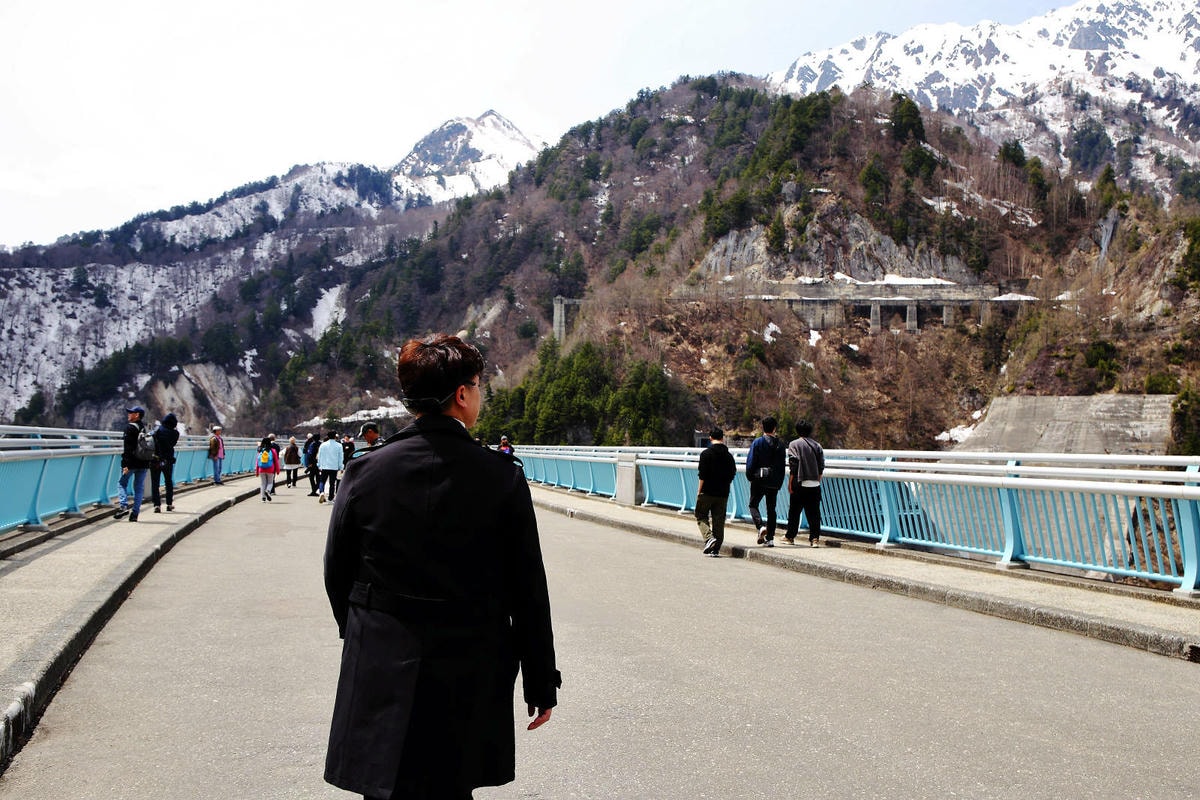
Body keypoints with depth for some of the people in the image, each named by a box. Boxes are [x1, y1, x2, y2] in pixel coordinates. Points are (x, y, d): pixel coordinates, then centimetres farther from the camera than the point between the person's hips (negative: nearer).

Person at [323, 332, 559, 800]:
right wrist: (541, 684, 4)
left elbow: (336, 574, 3)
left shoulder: (365, 471, -6)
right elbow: (528, 592, -6)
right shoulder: (503, 477, -11)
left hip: (381, 677, 1)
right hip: (470, 679, 0)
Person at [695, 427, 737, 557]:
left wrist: (699, 492, -6)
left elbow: (702, 475, -12)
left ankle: (709, 537, -14)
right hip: (723, 494, 4)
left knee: (701, 516, 9)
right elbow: (733, 474, 11)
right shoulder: (729, 455, 7)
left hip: (707, 492, -4)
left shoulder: (706, 453, -8)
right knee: (719, 520, 8)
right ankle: (715, 549, 8)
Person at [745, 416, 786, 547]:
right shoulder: (781, 445, 4)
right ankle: (770, 538, 7)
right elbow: (782, 464, 5)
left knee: (753, 505, 10)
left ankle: (760, 526, -16)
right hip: (774, 482, 3)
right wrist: (779, 482, 11)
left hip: (759, 480, -3)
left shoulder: (757, 442, -7)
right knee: (771, 509, 9)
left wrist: (750, 477, 5)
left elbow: (751, 462, -8)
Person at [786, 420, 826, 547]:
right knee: (814, 512, 3)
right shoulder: (816, 445, 9)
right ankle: (815, 538, -3)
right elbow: (821, 466, 9)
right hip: (815, 484, 3)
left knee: (794, 511, 9)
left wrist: (790, 482, -6)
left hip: (800, 483, -3)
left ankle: (790, 536, 18)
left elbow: (793, 465, -10)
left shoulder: (794, 444, -3)